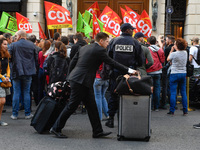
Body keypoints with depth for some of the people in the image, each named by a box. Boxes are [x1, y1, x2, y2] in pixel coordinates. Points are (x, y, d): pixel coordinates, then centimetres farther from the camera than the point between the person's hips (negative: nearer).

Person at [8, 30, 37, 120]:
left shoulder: (13, 45, -5)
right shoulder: (32, 45, 1)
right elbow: (36, 58, 6)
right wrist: (33, 67, 21)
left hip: (17, 72, -1)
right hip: (28, 72, 2)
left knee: (16, 93, 5)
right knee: (26, 93, 8)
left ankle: (15, 114, 9)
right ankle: (27, 114, 10)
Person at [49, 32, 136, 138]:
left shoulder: (84, 48, 15)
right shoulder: (99, 50, -9)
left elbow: (72, 63, 15)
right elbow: (112, 63, -7)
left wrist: (70, 76, 21)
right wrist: (128, 70, -1)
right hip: (81, 81, -10)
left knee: (92, 107, 11)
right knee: (72, 106, -1)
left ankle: (97, 131, 16)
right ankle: (56, 128, 9)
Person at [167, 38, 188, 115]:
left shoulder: (174, 54, -14)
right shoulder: (185, 53, 1)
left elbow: (168, 59, 5)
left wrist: (171, 50, 10)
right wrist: (176, 50, 19)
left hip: (174, 74, -5)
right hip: (183, 73, 5)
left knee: (173, 93, 0)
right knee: (183, 92, 9)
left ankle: (172, 111, 1)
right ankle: (185, 110, 12)